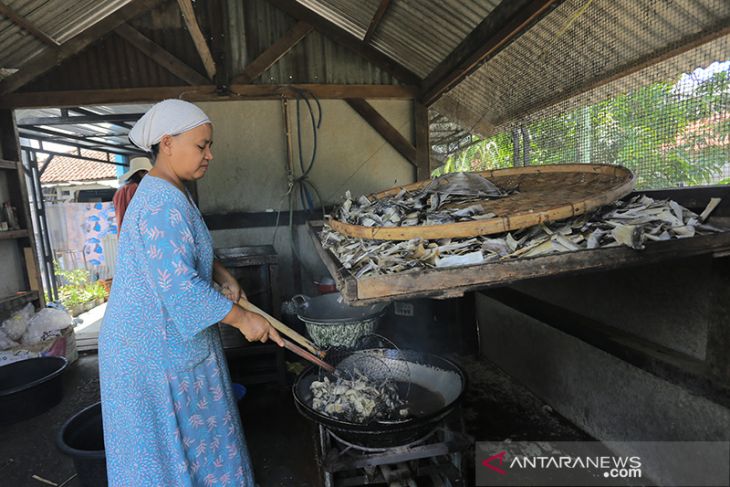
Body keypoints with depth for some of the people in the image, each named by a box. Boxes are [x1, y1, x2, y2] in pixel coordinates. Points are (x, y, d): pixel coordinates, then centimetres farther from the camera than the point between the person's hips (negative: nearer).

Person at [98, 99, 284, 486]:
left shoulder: (167, 193, 8)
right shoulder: (163, 204, -25)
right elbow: (180, 287, -30)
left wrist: (221, 275, 5)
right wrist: (242, 318, -23)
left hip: (172, 336, 10)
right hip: (156, 348, -10)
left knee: (189, 433, 24)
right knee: (167, 441, 10)